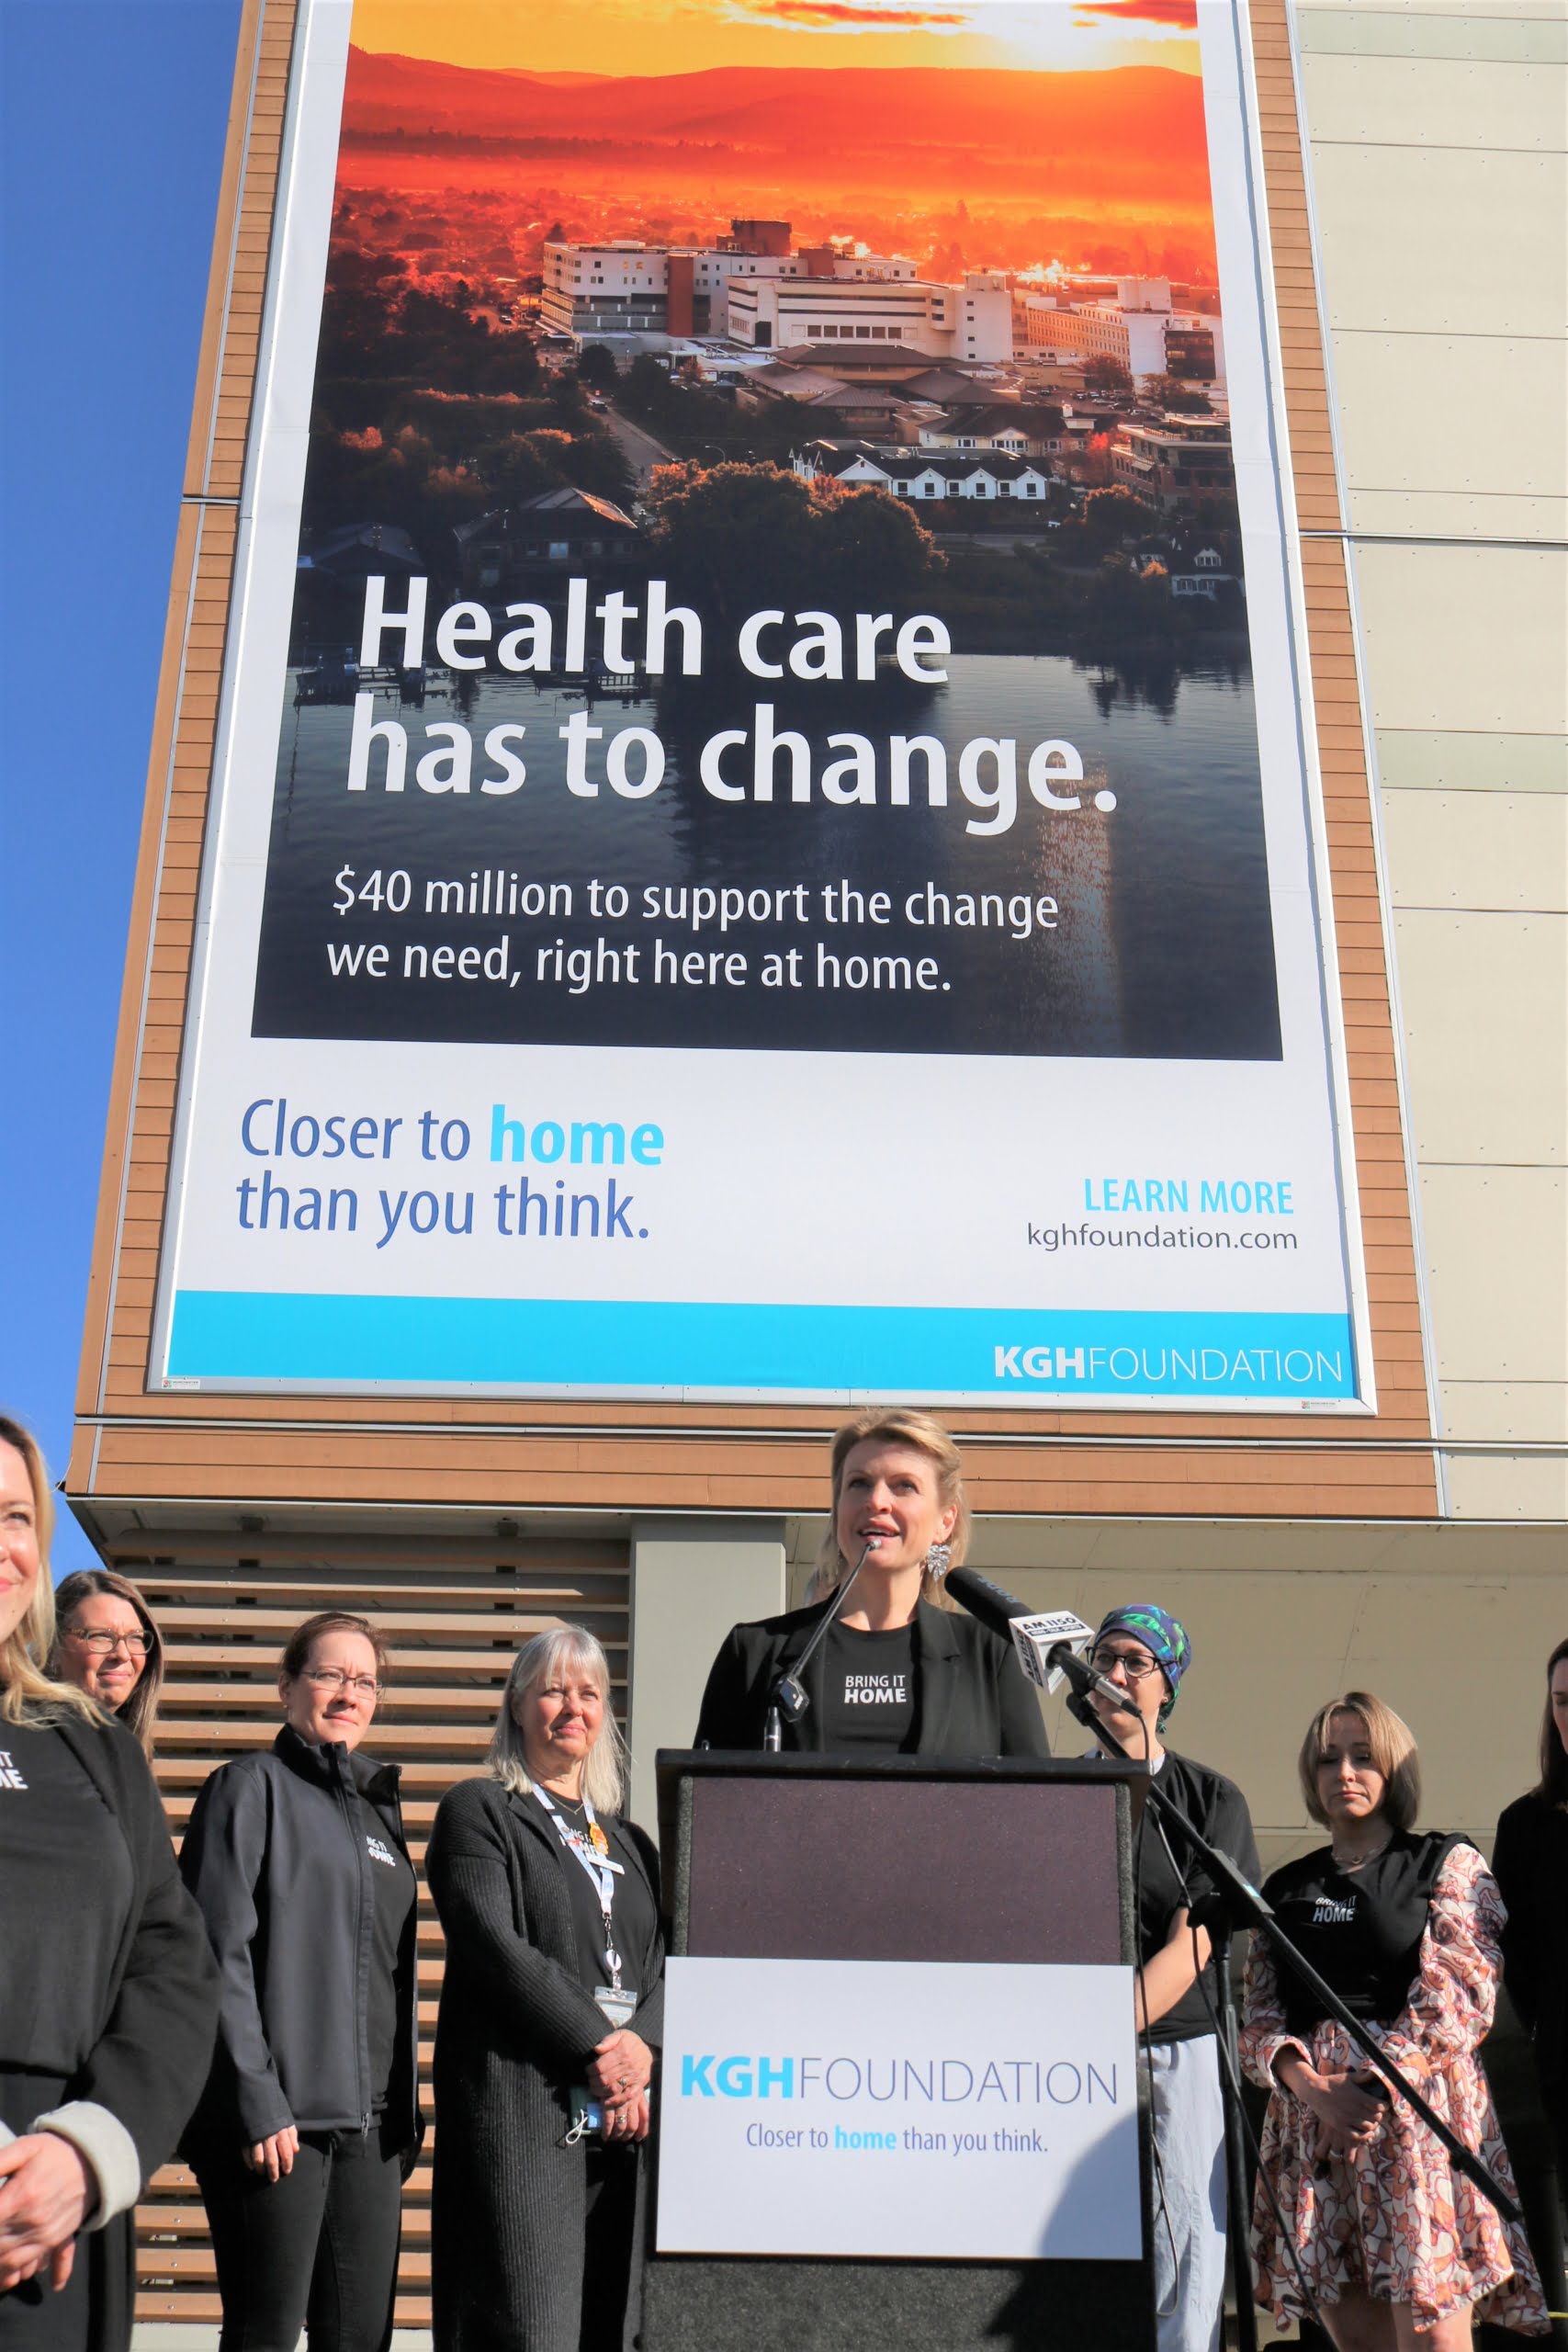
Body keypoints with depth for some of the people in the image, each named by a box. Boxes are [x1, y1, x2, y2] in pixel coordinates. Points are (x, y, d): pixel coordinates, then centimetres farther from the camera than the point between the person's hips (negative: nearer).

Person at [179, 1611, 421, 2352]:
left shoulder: (379, 1805, 19)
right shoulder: (253, 1786, -2)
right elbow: (220, 1955, -10)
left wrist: (405, 2109, 15)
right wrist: (255, 2101, -16)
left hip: (370, 2119, 7)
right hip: (279, 2115, -6)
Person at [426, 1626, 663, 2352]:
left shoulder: (628, 1841, 22)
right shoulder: (479, 1810, 4)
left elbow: (663, 1967, 13)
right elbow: (493, 1946, -8)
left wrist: (642, 2046, -8)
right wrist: (597, 2047, -12)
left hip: (624, 2111, 5)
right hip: (520, 2107, -5)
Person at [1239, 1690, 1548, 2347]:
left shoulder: (1450, 1865, 7)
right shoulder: (1286, 1888, 17)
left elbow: (1460, 1995, -5)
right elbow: (1258, 2015, 11)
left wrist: (1376, 2084, -13)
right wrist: (1310, 2084, -9)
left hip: (1417, 2114, -3)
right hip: (1310, 2122, 4)